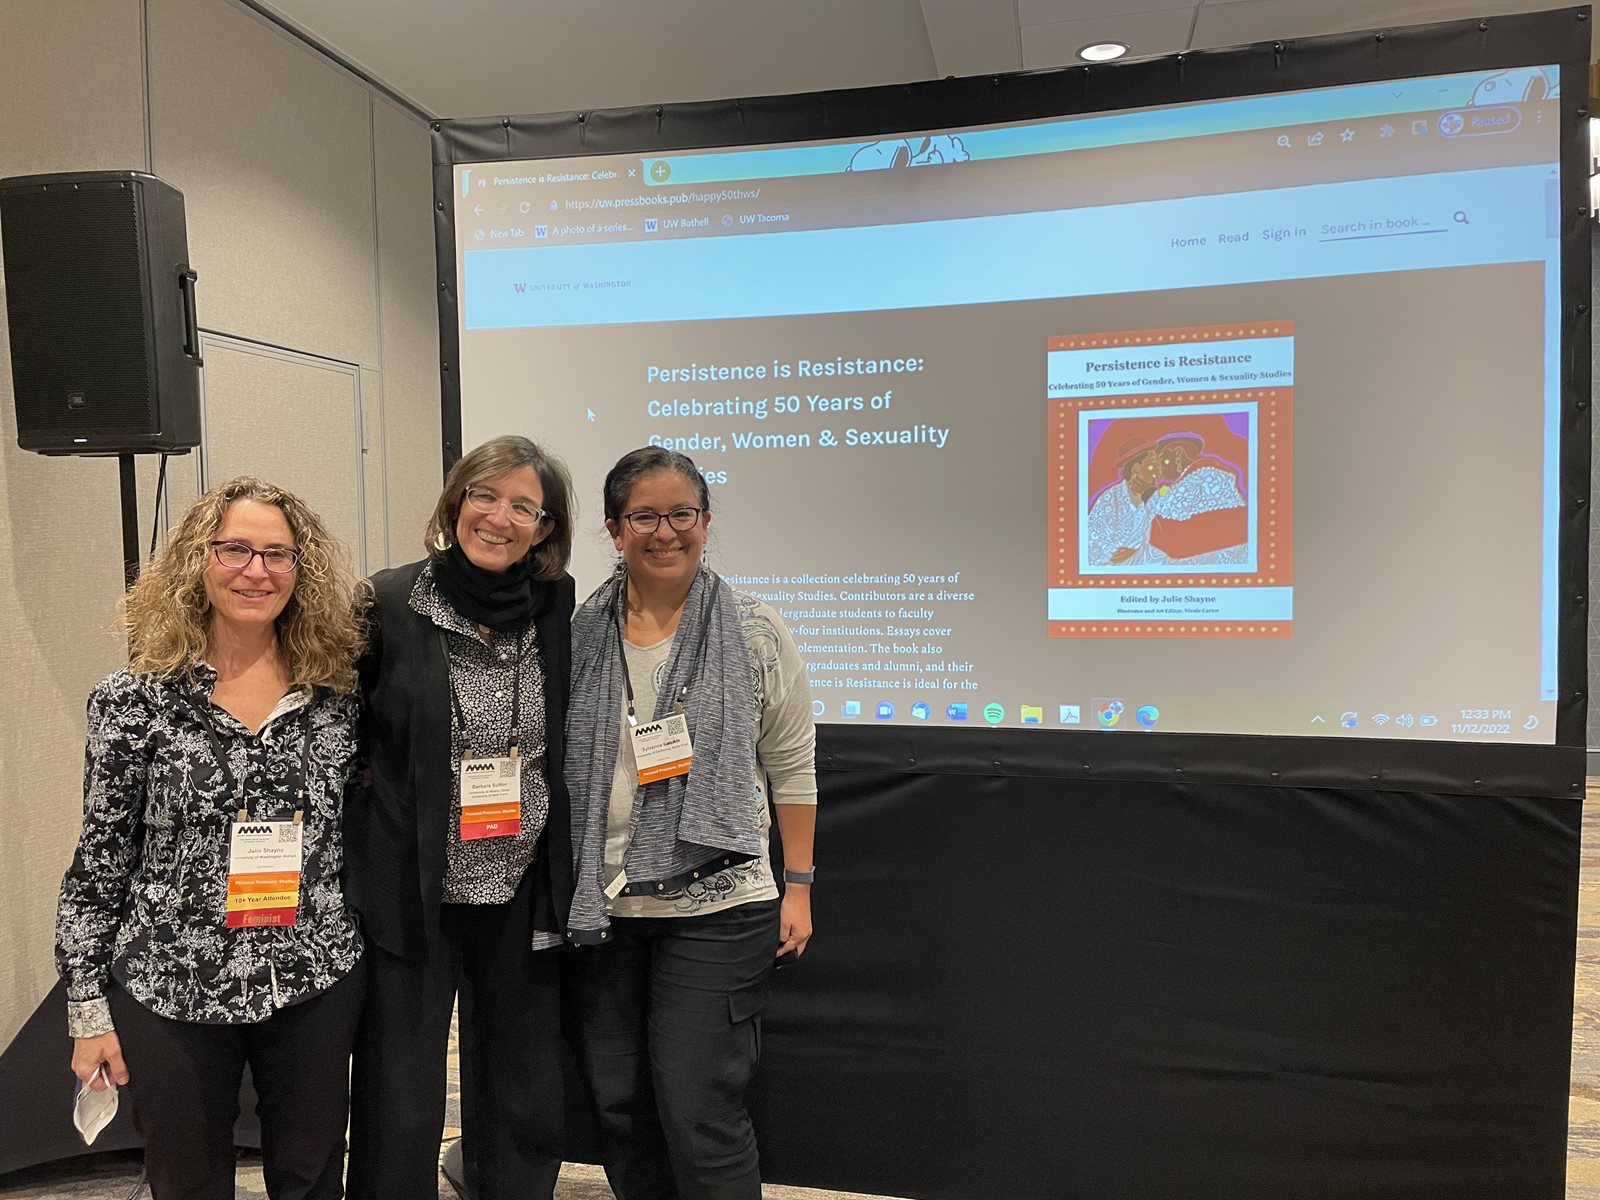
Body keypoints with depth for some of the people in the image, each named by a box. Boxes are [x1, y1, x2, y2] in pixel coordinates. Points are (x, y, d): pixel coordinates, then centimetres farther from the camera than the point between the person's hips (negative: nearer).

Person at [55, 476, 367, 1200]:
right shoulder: (137, 699, -7)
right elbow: (99, 862, -2)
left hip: (317, 983, 1)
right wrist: (88, 1009, -1)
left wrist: (366, 955, 8)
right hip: (170, 993, -1)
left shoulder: (337, 693, -2)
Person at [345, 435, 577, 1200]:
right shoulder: (388, 606, -10)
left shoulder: (557, 606, 0)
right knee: (400, 1118, 7)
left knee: (524, 1109, 16)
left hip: (523, 901, 3)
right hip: (408, 900, -3)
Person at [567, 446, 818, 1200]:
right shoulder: (580, 637, 2)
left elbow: (793, 768, -1)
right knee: (617, 1105, 16)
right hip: (605, 908, 4)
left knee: (697, 1111, 0)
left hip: (718, 908, -3)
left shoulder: (756, 634, -5)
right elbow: (553, 765, 9)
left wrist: (798, 887, -1)